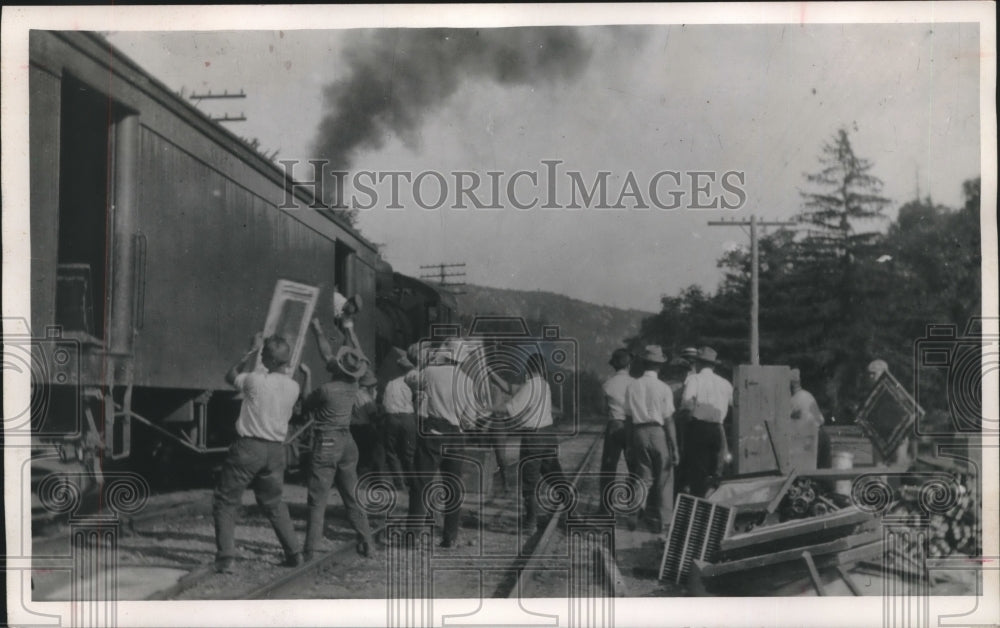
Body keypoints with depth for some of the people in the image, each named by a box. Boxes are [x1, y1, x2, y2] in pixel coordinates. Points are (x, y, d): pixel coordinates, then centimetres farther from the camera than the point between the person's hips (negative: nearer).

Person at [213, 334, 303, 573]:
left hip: (248, 447, -5)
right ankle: (294, 553, 21)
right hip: (276, 450, 5)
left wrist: (252, 352, 13)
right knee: (273, 504, 21)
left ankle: (226, 558, -3)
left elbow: (231, 376, 7)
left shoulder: (255, 380, -13)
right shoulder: (293, 387, 0)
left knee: (226, 503, 5)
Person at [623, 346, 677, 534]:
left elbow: (628, 416, 2)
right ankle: (662, 520, 14)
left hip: (639, 432, 3)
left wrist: (630, 444, 9)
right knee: (664, 479, 8)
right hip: (658, 432, -3)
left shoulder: (632, 386, 1)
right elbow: (668, 421, -8)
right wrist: (674, 448, -4)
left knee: (644, 476, 14)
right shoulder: (663, 389, -8)